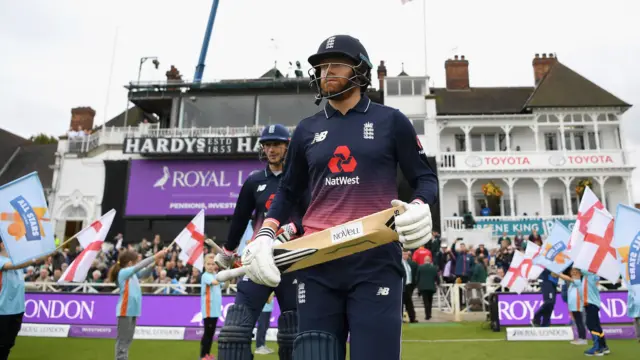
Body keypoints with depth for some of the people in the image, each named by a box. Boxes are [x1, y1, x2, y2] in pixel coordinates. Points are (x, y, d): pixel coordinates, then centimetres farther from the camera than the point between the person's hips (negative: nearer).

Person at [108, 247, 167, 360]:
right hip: (125, 312, -9)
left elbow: (145, 273, 12)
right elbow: (140, 266, -20)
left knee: (128, 340, 13)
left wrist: (155, 262, -5)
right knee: (122, 340, -4)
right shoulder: (123, 272, -12)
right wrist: (155, 256, -20)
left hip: (132, 311, 9)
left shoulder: (133, 273, 12)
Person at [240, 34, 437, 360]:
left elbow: (425, 178, 10)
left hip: (376, 261, -2)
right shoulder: (307, 129, 15)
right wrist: (265, 235, 5)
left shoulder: (391, 121, 7)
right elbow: (289, 191, 21)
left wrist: (419, 207, -13)